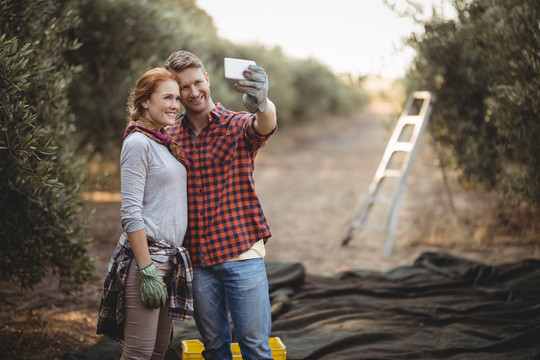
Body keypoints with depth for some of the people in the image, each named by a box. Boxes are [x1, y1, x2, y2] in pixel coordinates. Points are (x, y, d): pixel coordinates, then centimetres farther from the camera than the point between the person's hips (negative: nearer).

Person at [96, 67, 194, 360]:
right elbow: (130, 214, -16)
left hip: (171, 256, 9)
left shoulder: (166, 144, 15)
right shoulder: (138, 143, -10)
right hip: (146, 254, -9)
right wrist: (147, 272, -19)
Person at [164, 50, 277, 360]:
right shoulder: (169, 136, 7)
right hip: (196, 258, 3)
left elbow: (266, 124, -25)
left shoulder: (239, 126, -3)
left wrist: (261, 103, -51)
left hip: (242, 253, -3)